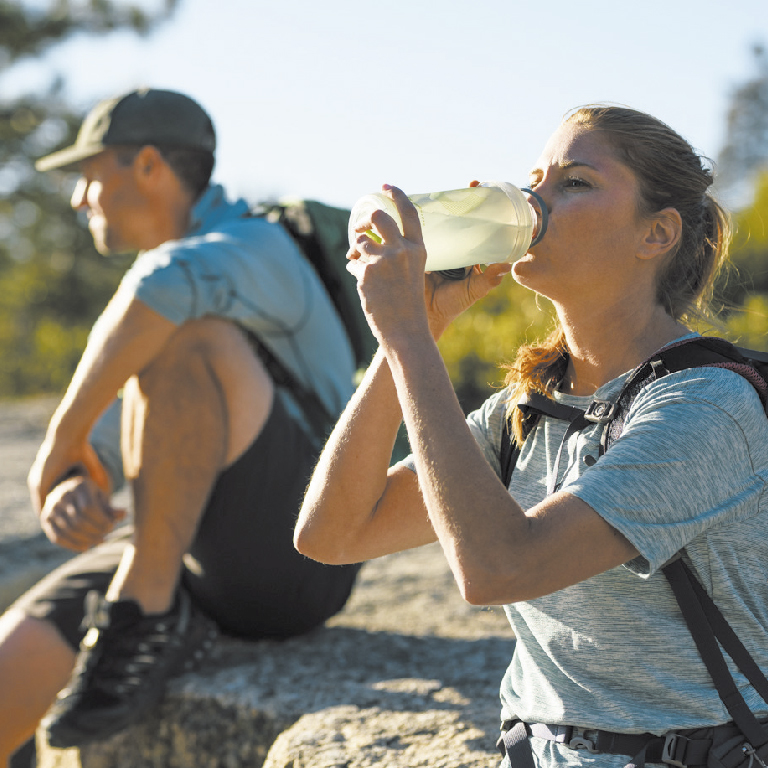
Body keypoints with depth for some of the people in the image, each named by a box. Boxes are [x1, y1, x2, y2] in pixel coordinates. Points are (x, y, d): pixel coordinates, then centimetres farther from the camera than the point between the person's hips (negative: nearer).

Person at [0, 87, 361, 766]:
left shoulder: (257, 249, -8)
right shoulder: (146, 305, 20)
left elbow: (170, 282, -34)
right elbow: (93, 460, 12)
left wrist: (62, 434, -23)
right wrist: (67, 494, -13)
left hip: (292, 554, -8)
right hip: (183, 563, 8)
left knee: (177, 329, -29)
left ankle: (145, 610, -22)